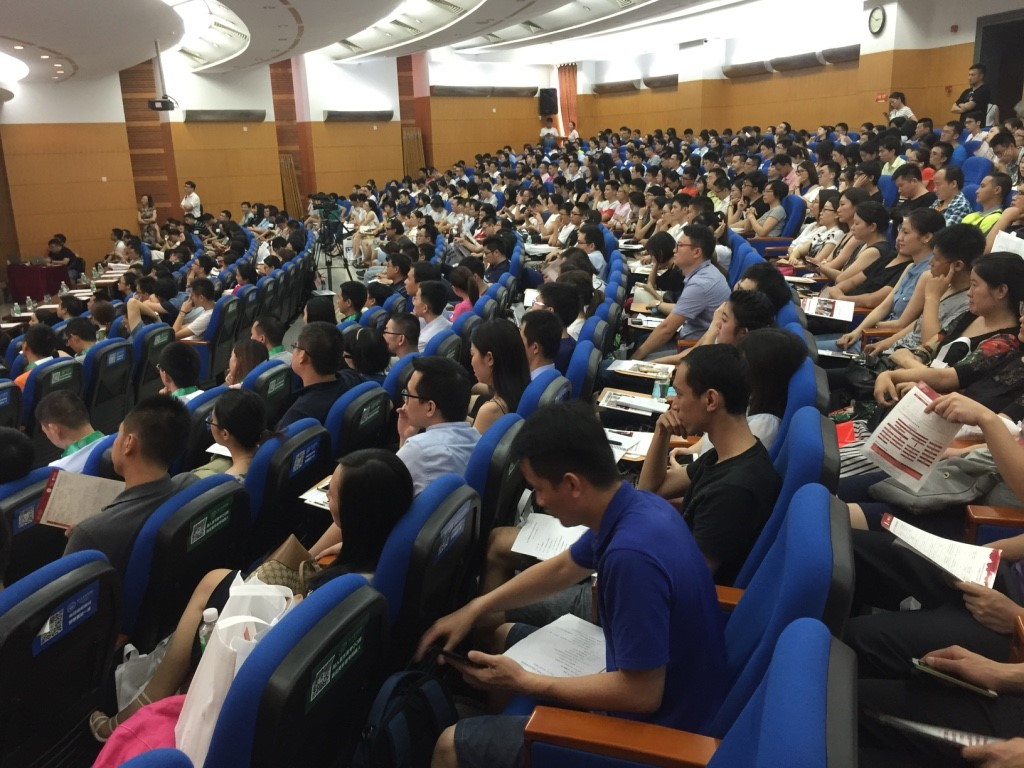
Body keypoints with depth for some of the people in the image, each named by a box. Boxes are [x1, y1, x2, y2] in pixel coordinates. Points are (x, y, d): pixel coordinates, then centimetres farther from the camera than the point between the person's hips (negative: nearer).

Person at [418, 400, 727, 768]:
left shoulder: (632, 554, -36)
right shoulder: (635, 505, -6)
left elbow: (641, 694, -29)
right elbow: (561, 569, 11)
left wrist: (524, 682, -20)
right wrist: (474, 609, 12)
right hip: (639, 670, 9)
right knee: (502, 638, 24)